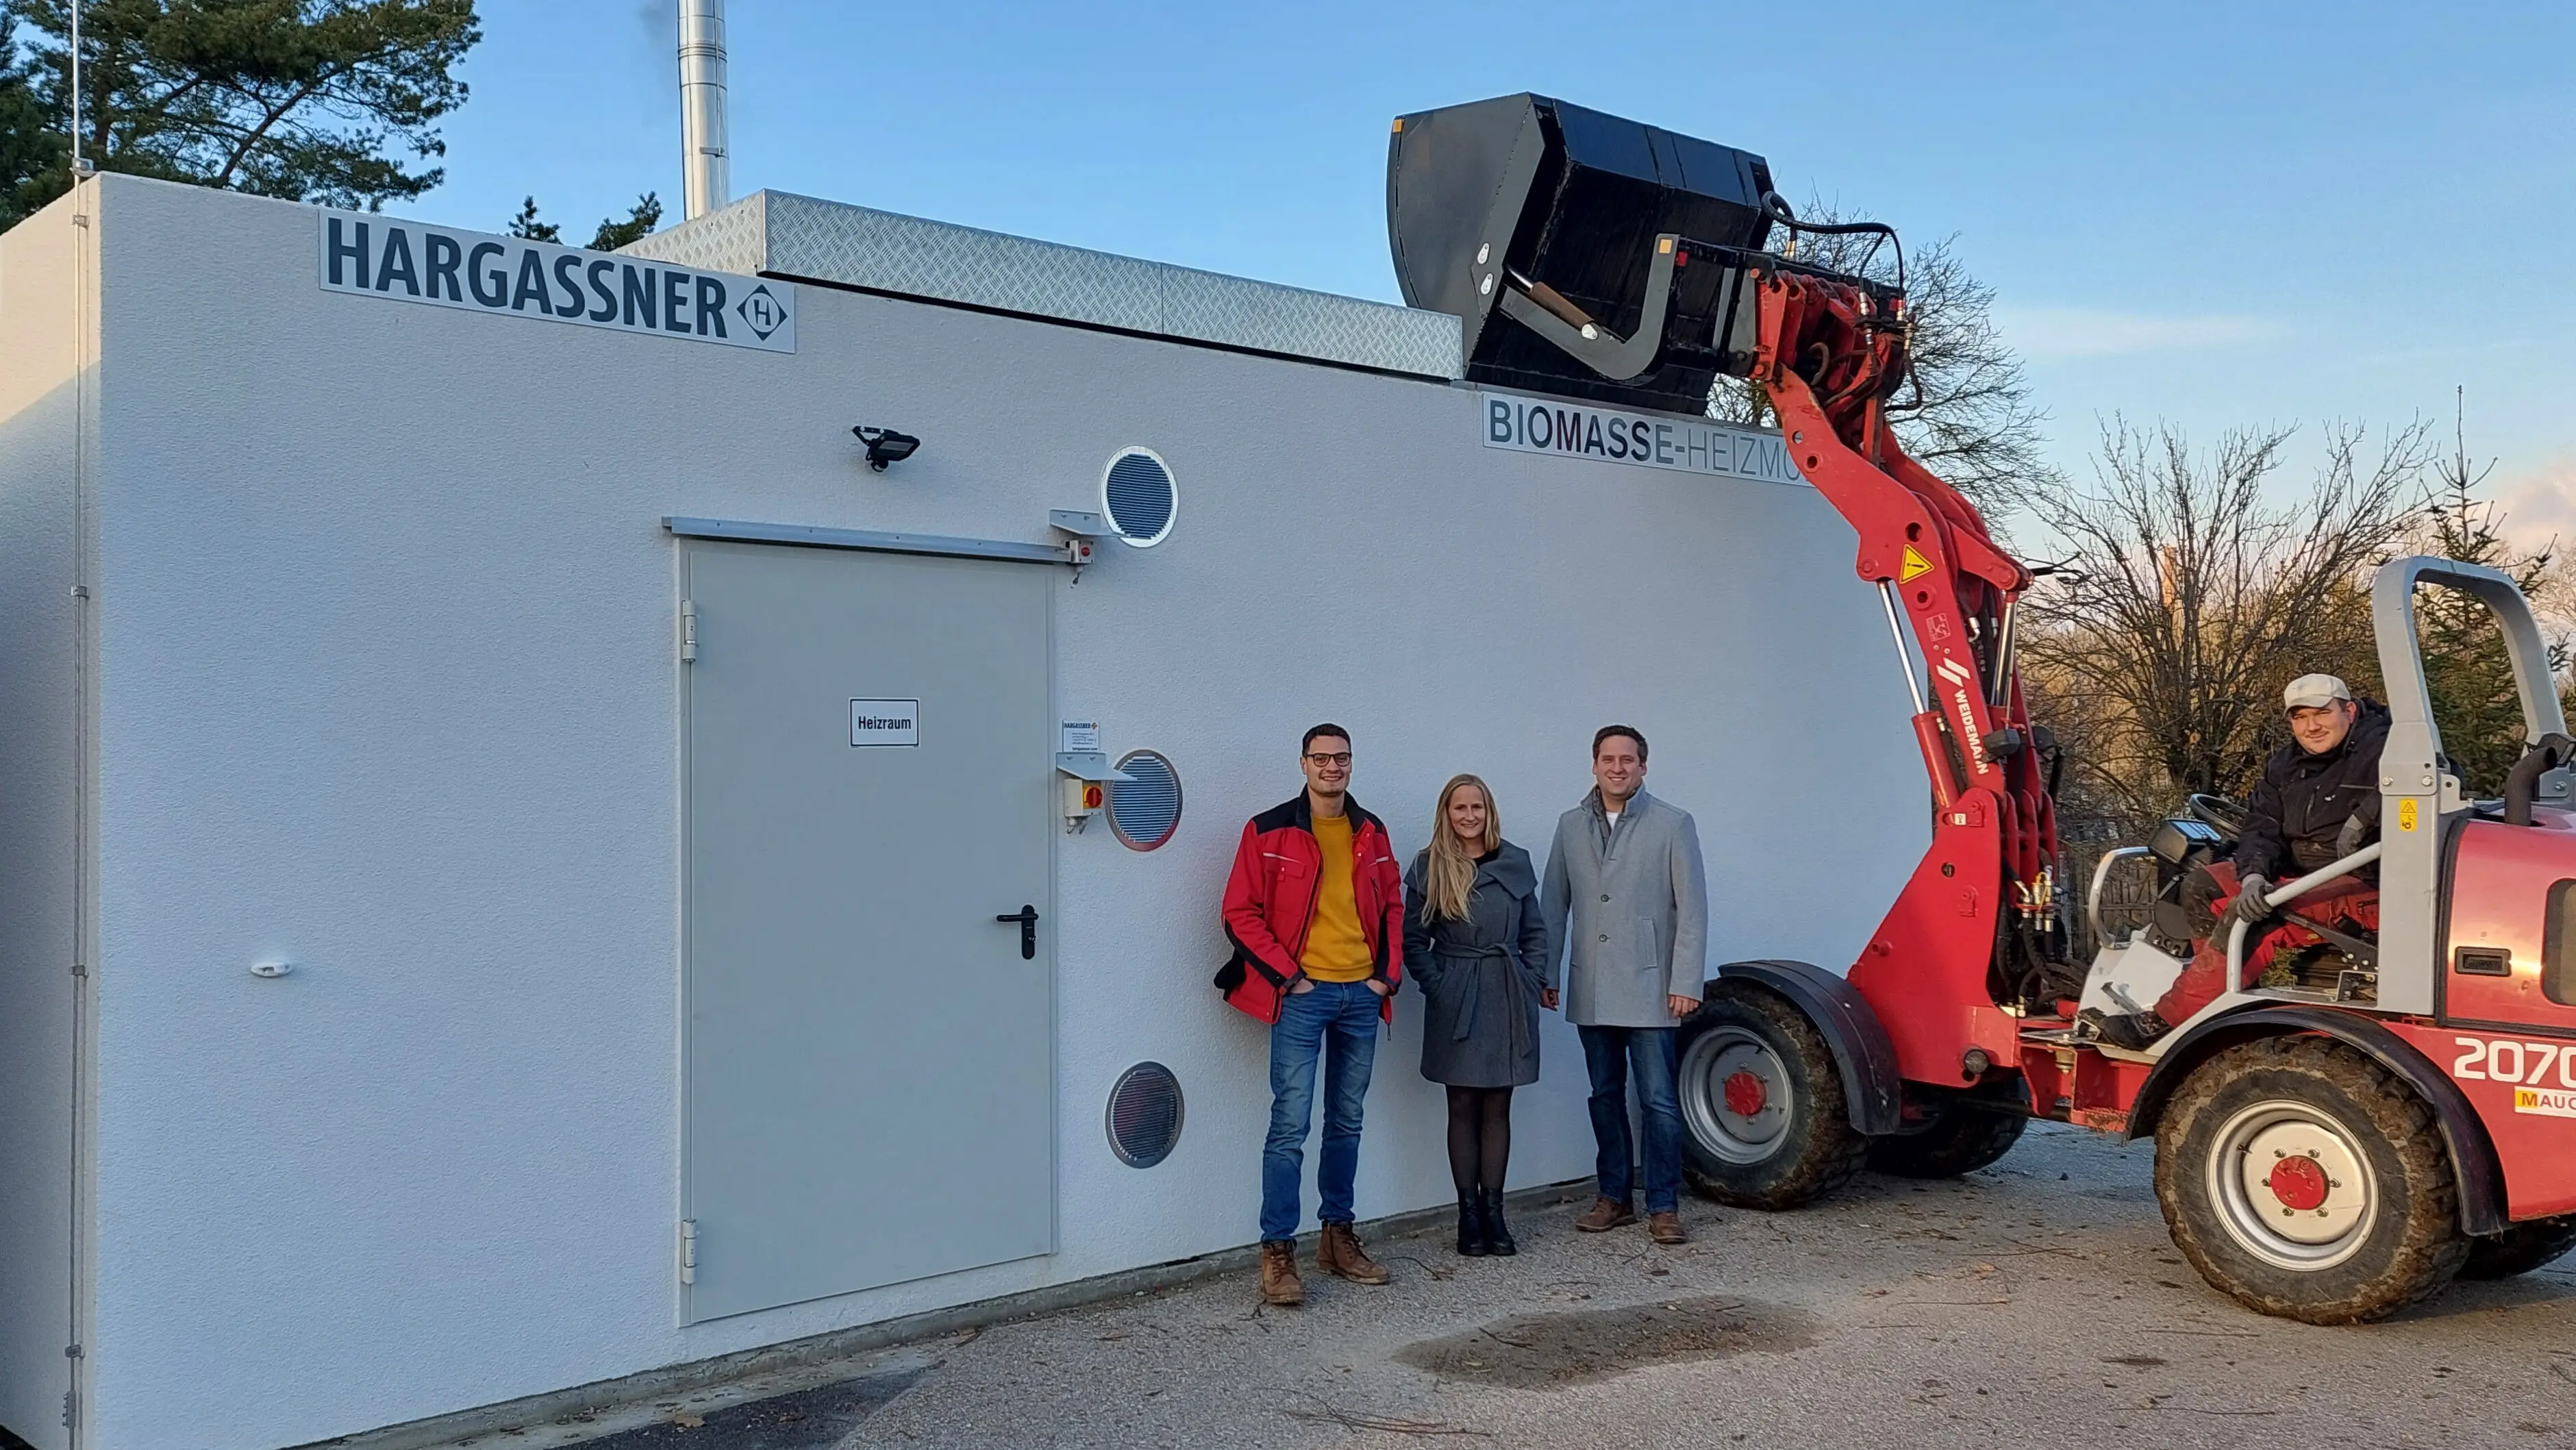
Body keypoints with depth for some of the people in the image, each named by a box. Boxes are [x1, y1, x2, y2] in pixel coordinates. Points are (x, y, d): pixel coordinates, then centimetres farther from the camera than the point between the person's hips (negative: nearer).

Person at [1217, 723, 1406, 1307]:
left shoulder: (1371, 833, 9)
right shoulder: (1269, 832, -5)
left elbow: (1392, 905, 16)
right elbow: (1241, 912, -6)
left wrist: (1389, 971, 4)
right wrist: (1286, 974, -11)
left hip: (1362, 995, 5)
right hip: (1302, 995, -5)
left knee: (1347, 1122, 13)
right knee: (1290, 1124, -7)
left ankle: (1338, 1236, 25)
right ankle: (1277, 1252, -1)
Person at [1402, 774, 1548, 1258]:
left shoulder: (1516, 863, 7)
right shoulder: (1429, 868, 0)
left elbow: (1535, 931, 11)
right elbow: (1413, 938, 2)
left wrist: (1533, 981, 2)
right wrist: (1436, 986, -6)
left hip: (1508, 999, 2)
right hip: (1455, 1002, -2)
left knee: (1497, 1105, 6)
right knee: (1463, 1105, 3)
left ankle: (1493, 1211, 12)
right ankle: (1469, 1214, 9)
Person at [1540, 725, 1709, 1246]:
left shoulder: (1673, 825, -2)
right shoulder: (1571, 827, 9)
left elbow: (1692, 909, -5)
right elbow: (1554, 905, 11)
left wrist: (1686, 983, -11)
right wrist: (1545, 973, 7)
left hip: (1649, 990, -4)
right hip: (1591, 993, 4)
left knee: (1658, 1101, -3)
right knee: (1605, 1097, 13)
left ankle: (1663, 1207, 6)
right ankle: (1614, 1197, 23)